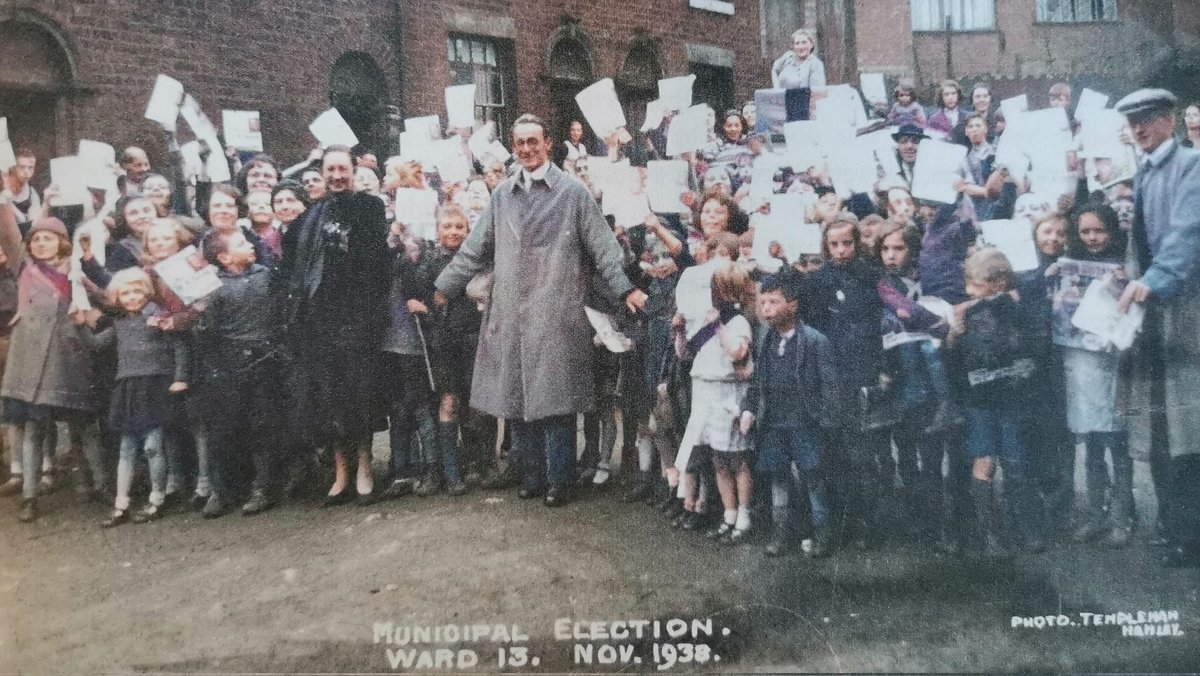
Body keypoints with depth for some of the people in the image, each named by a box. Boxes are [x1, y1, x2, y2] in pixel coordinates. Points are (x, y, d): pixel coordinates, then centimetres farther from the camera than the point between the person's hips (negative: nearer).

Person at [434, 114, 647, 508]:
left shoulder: (572, 193, 0)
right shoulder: (502, 195, 12)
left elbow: (601, 247, -1)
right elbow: (475, 250, 15)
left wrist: (625, 290, -9)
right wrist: (442, 288, 13)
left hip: (556, 316, -4)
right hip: (511, 315, 4)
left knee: (554, 400, -2)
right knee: (517, 399, 8)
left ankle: (558, 479, 11)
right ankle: (533, 474, 22)